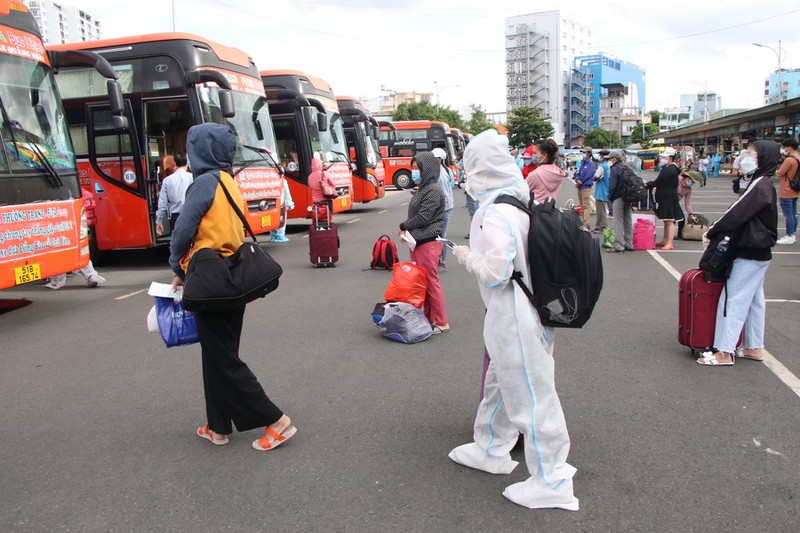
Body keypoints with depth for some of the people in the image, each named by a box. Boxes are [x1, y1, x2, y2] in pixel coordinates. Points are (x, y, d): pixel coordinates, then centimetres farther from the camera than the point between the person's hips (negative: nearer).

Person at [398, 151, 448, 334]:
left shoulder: (433, 190, -13)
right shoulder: (422, 188, 15)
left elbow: (423, 217, -17)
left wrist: (404, 226, -4)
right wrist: (407, 230, 3)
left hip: (428, 243, -9)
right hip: (417, 242, 9)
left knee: (431, 282, -4)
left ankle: (441, 323, 4)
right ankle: (429, 317, 23)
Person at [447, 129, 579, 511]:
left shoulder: (494, 212, -22)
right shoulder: (519, 200, 6)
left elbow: (495, 273, -25)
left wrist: (467, 256, -9)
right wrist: (476, 253, 12)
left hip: (512, 316, -10)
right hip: (521, 309, 10)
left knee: (529, 395, 2)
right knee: (501, 383, 24)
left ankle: (551, 481, 16)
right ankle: (491, 451, 43)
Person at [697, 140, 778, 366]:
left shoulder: (760, 185, -18)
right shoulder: (760, 182, 13)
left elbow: (737, 213, -21)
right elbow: (740, 212, 13)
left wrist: (711, 232, -10)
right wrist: (716, 231, 3)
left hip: (750, 254, -10)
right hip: (759, 252, 10)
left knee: (733, 299, -8)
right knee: (754, 300, 15)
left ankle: (724, 352, -6)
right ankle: (754, 347, 24)